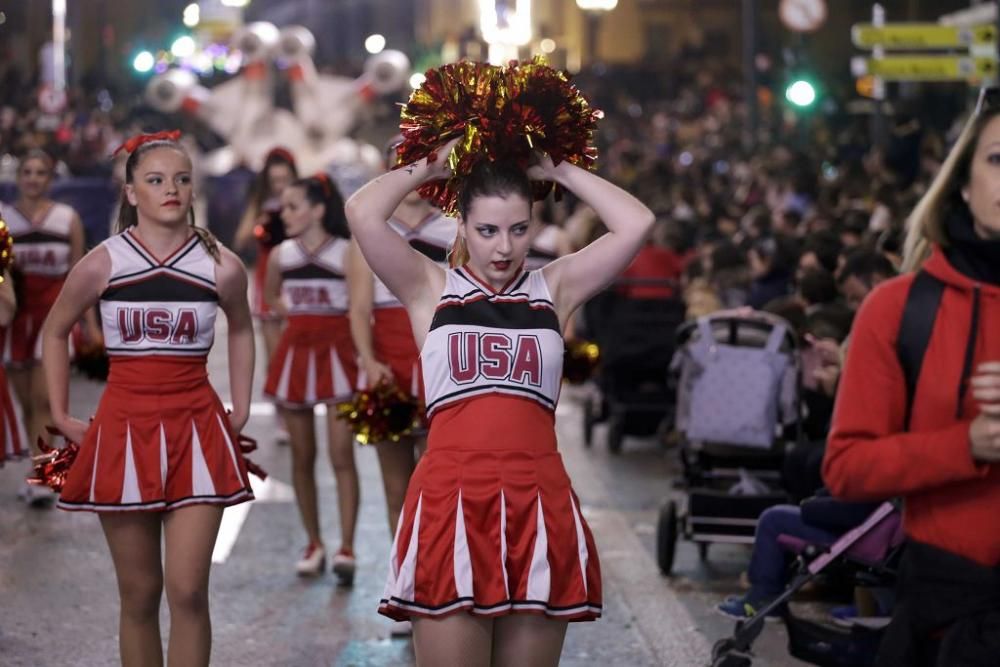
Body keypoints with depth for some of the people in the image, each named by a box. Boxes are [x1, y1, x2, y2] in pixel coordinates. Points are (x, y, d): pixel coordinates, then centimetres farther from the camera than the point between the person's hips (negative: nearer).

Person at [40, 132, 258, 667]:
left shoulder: (222, 267, -3)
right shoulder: (102, 265, -5)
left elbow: (241, 330, 18)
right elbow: (54, 332, 12)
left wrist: (240, 412, 14)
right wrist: (60, 416, 8)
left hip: (196, 430, 0)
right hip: (124, 430, 0)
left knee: (188, 591, -7)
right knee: (139, 595, 6)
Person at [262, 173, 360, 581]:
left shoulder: (347, 254, -8)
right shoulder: (280, 256, 4)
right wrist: (296, 313, 5)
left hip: (336, 353, -4)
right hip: (295, 352, 4)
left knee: (341, 455, -10)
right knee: (302, 456, 8)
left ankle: (346, 548, -10)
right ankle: (314, 544, 20)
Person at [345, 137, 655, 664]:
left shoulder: (554, 289, 12)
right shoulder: (430, 290, 6)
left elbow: (637, 224, 1)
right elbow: (362, 214, -8)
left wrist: (557, 173, 9)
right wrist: (431, 169, 7)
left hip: (538, 503, 2)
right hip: (451, 500, -2)